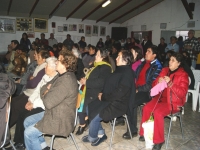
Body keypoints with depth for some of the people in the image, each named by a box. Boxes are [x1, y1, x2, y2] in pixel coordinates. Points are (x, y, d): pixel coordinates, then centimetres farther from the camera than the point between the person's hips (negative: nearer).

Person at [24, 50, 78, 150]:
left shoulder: (66, 80, -28)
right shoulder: (64, 76, 6)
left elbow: (49, 102, -27)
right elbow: (43, 89, 12)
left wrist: (46, 93, -7)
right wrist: (47, 90, -10)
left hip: (60, 121, -10)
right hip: (55, 113, 10)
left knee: (29, 132, -5)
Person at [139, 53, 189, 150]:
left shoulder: (183, 75, -6)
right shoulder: (164, 70, 8)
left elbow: (182, 93, -16)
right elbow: (154, 84, 11)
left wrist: (170, 83, -25)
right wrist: (158, 81, -13)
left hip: (173, 101, -5)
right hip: (161, 97, 5)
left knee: (158, 112, -29)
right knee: (146, 108, -19)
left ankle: (159, 140, -10)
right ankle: (144, 133, 0)